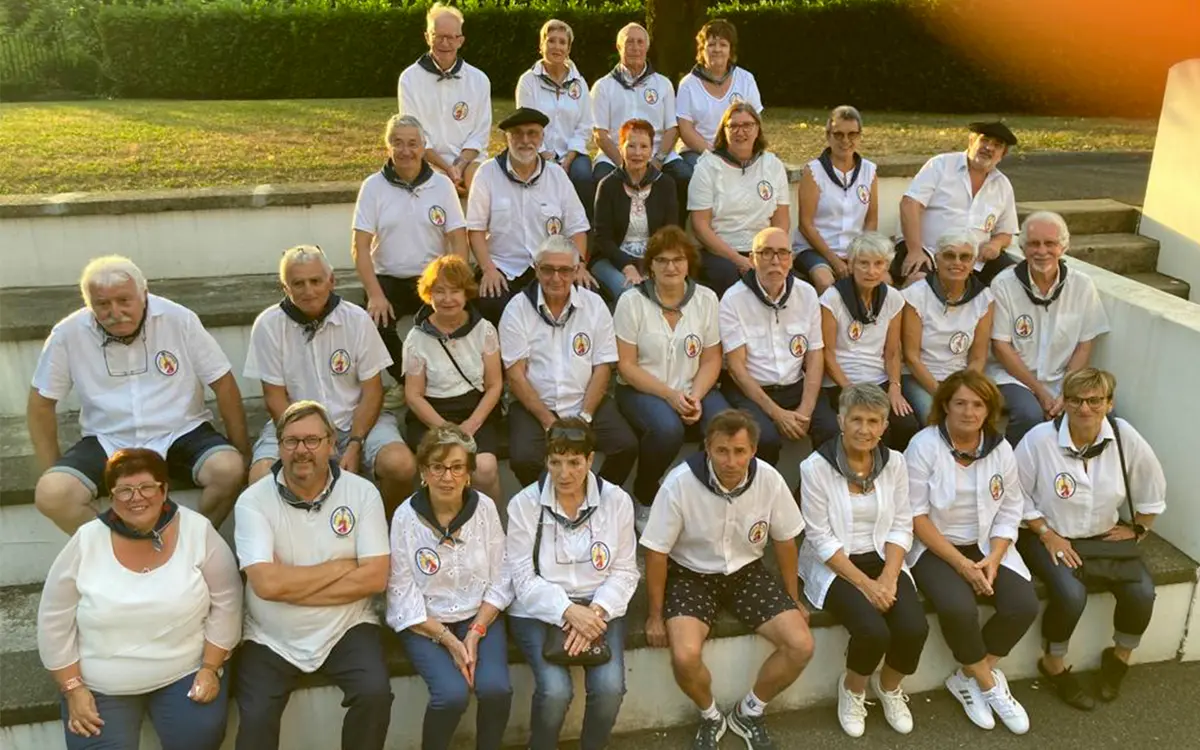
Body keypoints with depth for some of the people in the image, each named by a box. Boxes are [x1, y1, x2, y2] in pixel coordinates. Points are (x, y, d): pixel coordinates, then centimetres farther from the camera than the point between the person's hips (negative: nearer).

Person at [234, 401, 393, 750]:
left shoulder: (362, 493, -5)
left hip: (347, 628, 1)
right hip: (271, 638, 0)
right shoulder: (253, 501, -8)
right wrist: (341, 566, -11)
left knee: (375, 694, -21)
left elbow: (375, 578, -11)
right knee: (256, 718, -20)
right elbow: (267, 583, -18)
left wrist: (292, 586, -14)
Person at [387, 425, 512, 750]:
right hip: (425, 624, -2)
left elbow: (500, 581, -1)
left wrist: (474, 634, -12)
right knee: (452, 693, -25)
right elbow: (403, 597, -10)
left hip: (480, 616, 2)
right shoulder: (405, 518, -12)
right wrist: (449, 640, -17)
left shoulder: (485, 508, -6)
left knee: (496, 688, -21)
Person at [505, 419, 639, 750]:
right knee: (555, 689, -24)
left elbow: (624, 572, 0)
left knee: (609, 687, -22)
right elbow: (524, 579, -7)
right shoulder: (524, 504, -5)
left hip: (598, 609, 2)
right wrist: (569, 611, -22)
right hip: (539, 610, -1)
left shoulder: (616, 500, -1)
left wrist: (595, 611, -16)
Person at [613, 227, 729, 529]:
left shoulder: (706, 299, 3)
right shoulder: (631, 302, -5)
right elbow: (626, 365, -7)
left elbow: (711, 360, 5)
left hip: (694, 389, 3)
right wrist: (669, 395, -18)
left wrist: (695, 397, -14)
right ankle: (645, 496, -5)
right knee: (668, 430, -35)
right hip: (641, 390, -3)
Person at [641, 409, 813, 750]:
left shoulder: (770, 480, -17)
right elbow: (656, 553, -13)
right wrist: (656, 615, -7)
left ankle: (749, 712, 15)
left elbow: (784, 541, 1)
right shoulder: (680, 483, -25)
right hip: (691, 575, -3)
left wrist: (793, 599, 10)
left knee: (801, 645, -12)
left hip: (747, 572, 3)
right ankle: (710, 716, 9)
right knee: (685, 656, -27)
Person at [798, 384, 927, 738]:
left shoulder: (894, 462, 0)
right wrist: (864, 583, -18)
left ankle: (888, 685, 15)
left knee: (914, 627, -19)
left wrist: (888, 578, -13)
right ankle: (853, 688, 9)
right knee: (873, 630, -26)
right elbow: (821, 539, -14)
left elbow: (901, 527, 1)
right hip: (834, 566, -4)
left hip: (883, 560, 4)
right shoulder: (815, 467, -14)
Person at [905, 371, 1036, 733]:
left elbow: (1010, 510, 4)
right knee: (958, 608, -30)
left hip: (986, 546, 5)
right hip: (934, 547, -4)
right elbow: (916, 516, -15)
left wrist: (993, 559, -12)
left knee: (1024, 605, -17)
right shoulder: (924, 445, -13)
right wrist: (960, 563, -19)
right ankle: (988, 682, -1)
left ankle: (969, 677, 3)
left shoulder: (1000, 448, 2)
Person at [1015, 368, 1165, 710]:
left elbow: (1153, 489, 7)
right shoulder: (1039, 439, -18)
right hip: (1048, 535, -3)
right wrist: (1047, 535, -14)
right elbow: (1017, 496, -11)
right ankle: (1053, 664, 2)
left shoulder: (1125, 437, -10)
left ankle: (1120, 658, 15)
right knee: (1071, 594, -28)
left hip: (1104, 536, 4)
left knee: (1141, 592, -18)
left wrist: (1137, 529, 10)